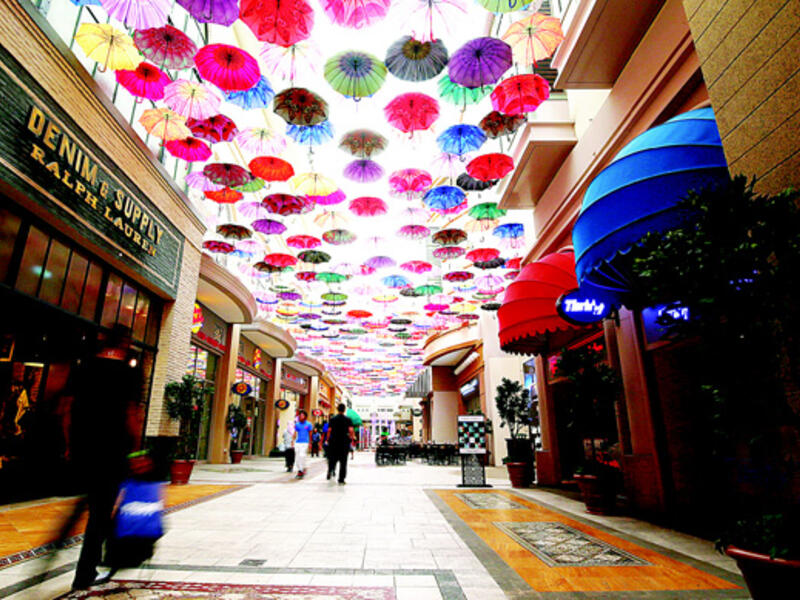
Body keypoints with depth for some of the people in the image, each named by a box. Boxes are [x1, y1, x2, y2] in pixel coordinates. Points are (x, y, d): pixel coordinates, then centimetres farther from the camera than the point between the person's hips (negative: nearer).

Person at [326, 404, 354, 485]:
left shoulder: (333, 419, 4)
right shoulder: (348, 419, -2)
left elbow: (329, 430, -2)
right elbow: (351, 430, -11)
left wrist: (328, 440, 6)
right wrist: (353, 438, 2)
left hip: (334, 442, 2)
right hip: (344, 442, -1)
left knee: (332, 459, 12)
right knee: (343, 461, 5)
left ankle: (331, 470, -16)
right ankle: (341, 480, 4)